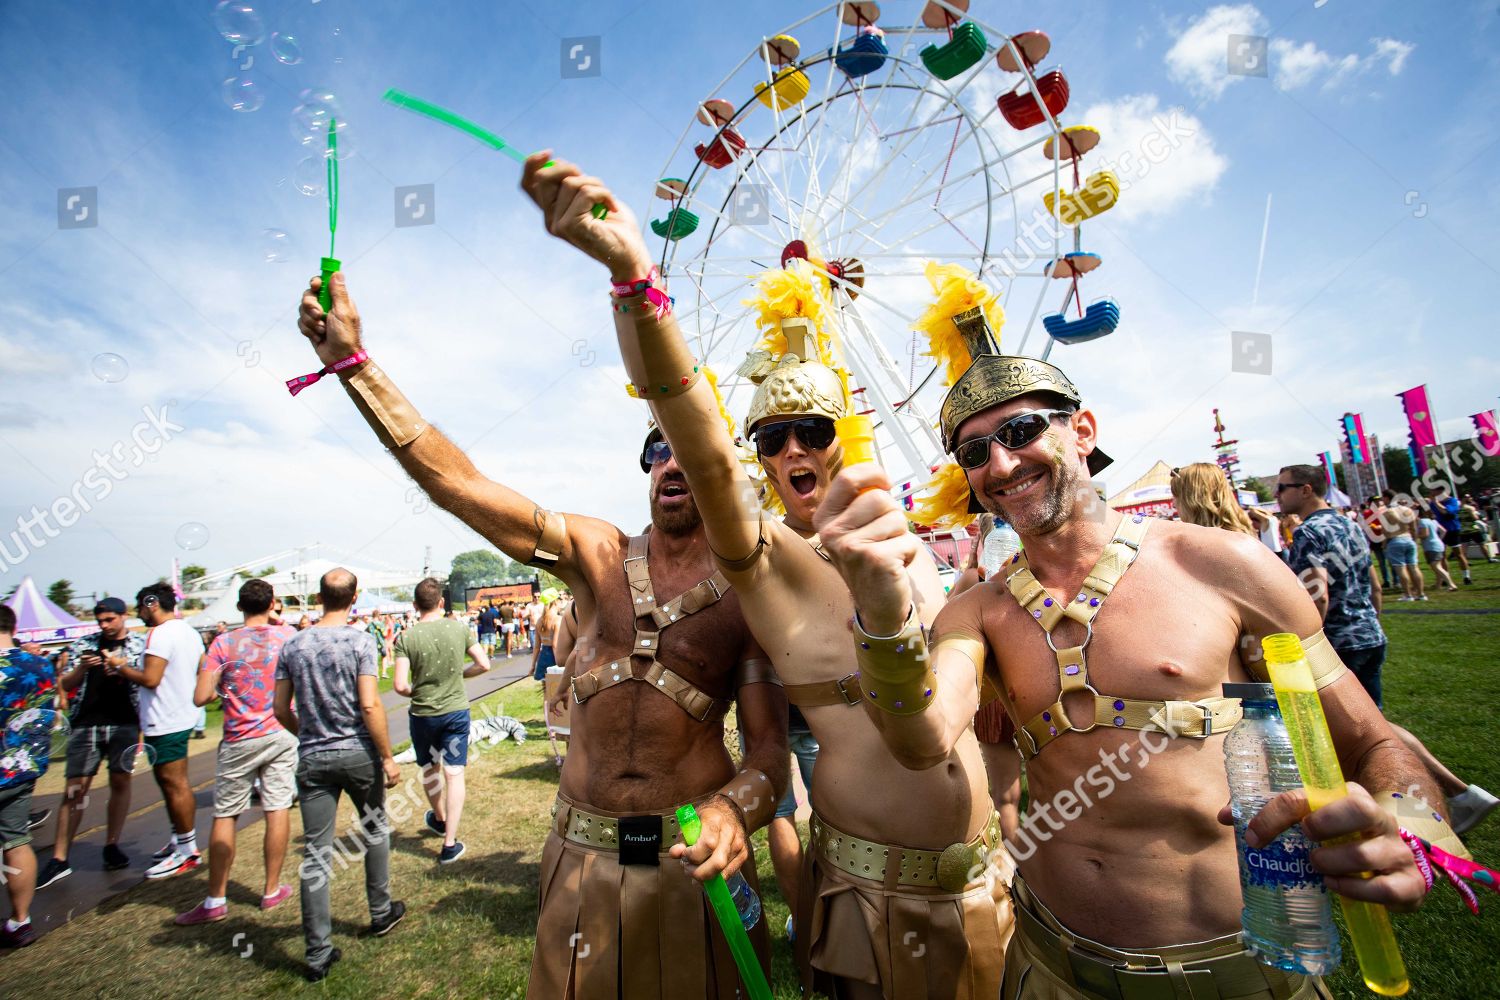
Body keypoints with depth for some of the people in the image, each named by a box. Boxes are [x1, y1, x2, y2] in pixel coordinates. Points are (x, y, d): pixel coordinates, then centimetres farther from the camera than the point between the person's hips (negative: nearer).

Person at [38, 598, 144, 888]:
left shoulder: (141, 644, 4)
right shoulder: (84, 645, 9)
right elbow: (65, 685, 9)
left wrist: (122, 665, -16)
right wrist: (82, 668, -11)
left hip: (125, 723, -1)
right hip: (86, 724, 1)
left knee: (120, 782, 4)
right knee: (75, 788, 1)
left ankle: (112, 846, 16)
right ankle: (59, 858, 8)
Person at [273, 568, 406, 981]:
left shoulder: (292, 645, 0)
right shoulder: (359, 640, -13)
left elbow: (280, 709, 5)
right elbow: (369, 705, -17)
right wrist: (388, 758, -9)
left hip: (312, 760, 3)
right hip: (358, 753, -3)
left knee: (315, 853, 8)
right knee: (374, 830, 19)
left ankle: (318, 953, 15)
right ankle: (381, 912, 35)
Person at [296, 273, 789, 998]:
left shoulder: (746, 596, -8)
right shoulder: (595, 553, -2)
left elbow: (770, 745, -9)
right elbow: (456, 481, -8)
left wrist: (734, 808, -31)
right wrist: (352, 360, -11)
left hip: (690, 856, -2)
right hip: (581, 853, 2)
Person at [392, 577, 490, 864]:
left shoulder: (407, 637, -13)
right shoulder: (459, 628, -9)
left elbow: (401, 686, -16)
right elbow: (484, 664, -6)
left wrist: (416, 693, 6)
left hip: (423, 714, 0)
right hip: (456, 710, 0)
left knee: (429, 768, 23)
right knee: (454, 774, 6)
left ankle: (440, 819, 45)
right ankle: (450, 844, 6)